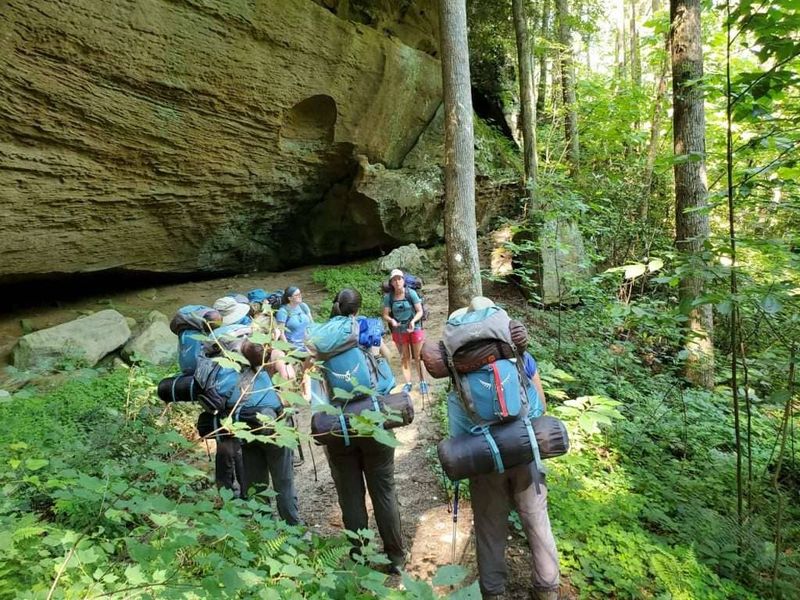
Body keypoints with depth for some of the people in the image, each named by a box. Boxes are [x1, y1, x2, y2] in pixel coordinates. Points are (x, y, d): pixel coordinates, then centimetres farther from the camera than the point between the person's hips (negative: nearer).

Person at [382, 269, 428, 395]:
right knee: (404, 358, 11)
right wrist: (391, 320, -23)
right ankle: (408, 383, 20)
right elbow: (385, 315, -2)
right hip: (399, 331, 2)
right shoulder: (388, 297, -5)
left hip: (414, 329, -2)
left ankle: (423, 382, 16)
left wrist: (413, 321, -25)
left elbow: (420, 311, -8)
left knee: (418, 357, 6)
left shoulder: (411, 293, -10)